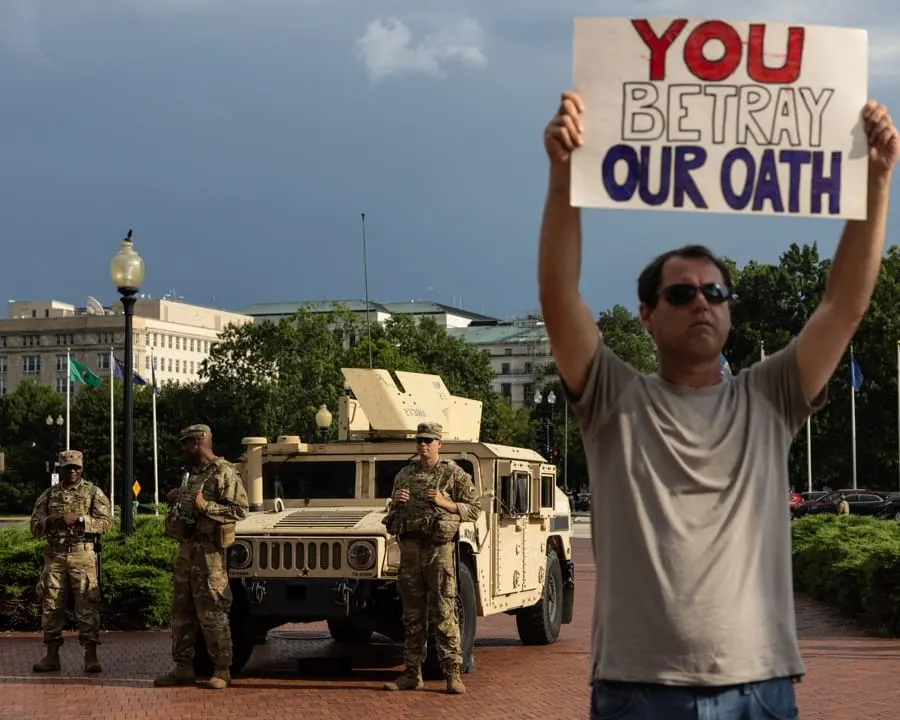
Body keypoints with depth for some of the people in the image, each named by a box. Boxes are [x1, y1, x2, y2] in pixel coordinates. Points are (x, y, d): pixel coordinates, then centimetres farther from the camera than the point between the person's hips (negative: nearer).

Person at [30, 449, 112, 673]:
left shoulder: (94, 493, 7)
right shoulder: (49, 495, 15)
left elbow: (105, 522, -4)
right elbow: (34, 527, 13)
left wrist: (79, 519, -15)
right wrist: (50, 521, -8)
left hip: (83, 555, -3)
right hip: (54, 556, 3)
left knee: (87, 604, -8)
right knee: (51, 604, 3)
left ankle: (91, 655, -6)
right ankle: (52, 655, 10)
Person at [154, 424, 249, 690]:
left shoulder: (224, 473, -10)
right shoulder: (191, 474, 19)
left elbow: (240, 509, -16)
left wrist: (205, 506, -23)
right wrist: (177, 500, 11)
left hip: (208, 551, -9)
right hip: (186, 548, 9)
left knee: (211, 613, -7)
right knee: (181, 611, 10)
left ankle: (222, 670, -1)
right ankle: (183, 668, 15)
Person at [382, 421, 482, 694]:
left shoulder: (455, 474, 1)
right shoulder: (404, 475, 15)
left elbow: (474, 509, -1)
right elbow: (393, 513, 25)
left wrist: (444, 502, -13)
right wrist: (396, 502, 2)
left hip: (439, 548, -5)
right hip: (409, 547, 5)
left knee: (444, 614, -7)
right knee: (412, 615, 7)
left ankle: (452, 674, -5)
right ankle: (412, 673, 12)